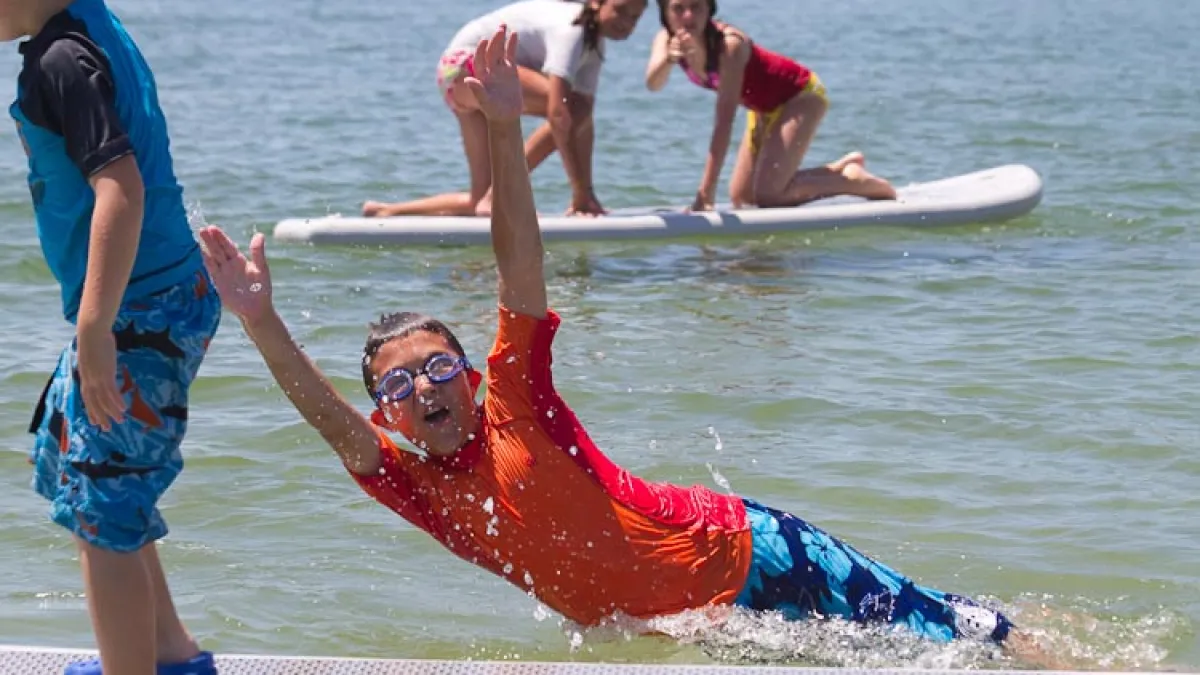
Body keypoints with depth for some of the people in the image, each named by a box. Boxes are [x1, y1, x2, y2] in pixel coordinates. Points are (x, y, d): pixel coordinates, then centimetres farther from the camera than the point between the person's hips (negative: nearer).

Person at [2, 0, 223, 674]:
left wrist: (95, 328, -32)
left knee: (101, 514, -3)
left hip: (138, 312, -11)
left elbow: (120, 187, -30)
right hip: (175, 292, 11)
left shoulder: (60, 62, -20)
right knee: (64, 466, 25)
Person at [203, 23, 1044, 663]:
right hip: (690, 626, 4)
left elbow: (520, 265, -19)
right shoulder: (414, 493, -1)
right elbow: (327, 416, -17)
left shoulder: (515, 396, -10)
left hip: (740, 548, -4)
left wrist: (504, 130, -28)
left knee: (928, 629, -3)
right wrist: (262, 321, -30)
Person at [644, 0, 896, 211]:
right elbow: (653, 85, -35)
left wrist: (707, 190, -43)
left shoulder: (729, 44, -34)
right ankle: (844, 166, 22)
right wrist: (668, 59, -58)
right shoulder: (667, 40, -15)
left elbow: (724, 120, -38)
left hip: (799, 96, -8)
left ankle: (854, 180, 1)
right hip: (764, 108, 8)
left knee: (767, 195, -19)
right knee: (741, 197, 8)